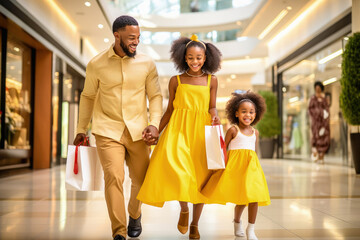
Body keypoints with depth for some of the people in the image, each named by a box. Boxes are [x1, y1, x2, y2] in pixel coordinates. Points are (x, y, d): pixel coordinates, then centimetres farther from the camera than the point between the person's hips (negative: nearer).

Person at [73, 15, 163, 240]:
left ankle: (135, 215, 40)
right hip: (108, 131, -1)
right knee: (114, 177, -14)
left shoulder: (147, 64, 0)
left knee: (141, 179, 10)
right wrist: (81, 129, 11)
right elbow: (88, 97, 10)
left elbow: (155, 96, 5)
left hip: (138, 131, 2)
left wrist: (154, 123, -10)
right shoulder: (96, 64, 0)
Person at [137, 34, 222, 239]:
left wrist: (215, 116, -15)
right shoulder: (175, 81, 8)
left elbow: (212, 107, 8)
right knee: (175, 167, -23)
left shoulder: (211, 80, 10)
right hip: (178, 130, -1)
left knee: (200, 177, 2)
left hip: (201, 131, 1)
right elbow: (170, 110, 11)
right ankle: (184, 209, 4)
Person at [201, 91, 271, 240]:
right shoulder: (233, 130, 0)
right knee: (241, 199, -2)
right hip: (235, 164, -4)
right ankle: (237, 222, 26)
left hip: (251, 166, 4)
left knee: (254, 196, -8)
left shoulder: (255, 132, 13)